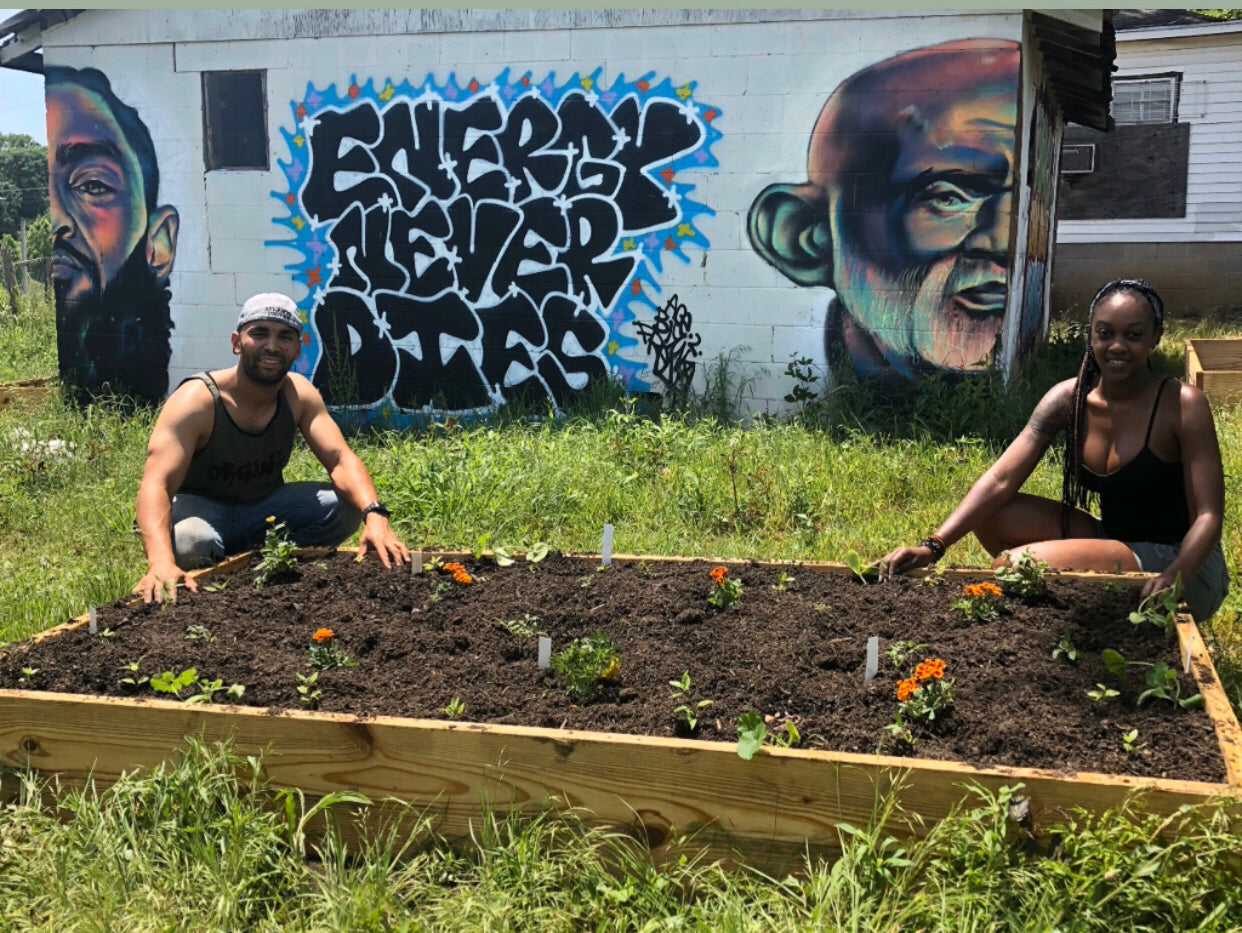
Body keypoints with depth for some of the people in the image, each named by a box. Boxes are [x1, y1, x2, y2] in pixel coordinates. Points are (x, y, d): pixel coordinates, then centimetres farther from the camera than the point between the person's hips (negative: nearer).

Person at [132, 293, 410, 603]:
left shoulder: (299, 394, -11)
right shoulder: (197, 400, -26)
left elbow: (340, 459, -20)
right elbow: (156, 484, -37)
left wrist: (375, 516, -42)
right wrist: (161, 563, -57)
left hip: (261, 510, 5)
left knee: (346, 506, -19)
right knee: (190, 542, -40)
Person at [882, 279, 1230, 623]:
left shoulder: (1183, 406, -18)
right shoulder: (1068, 399, -5)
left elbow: (1208, 515, -19)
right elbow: (1000, 479, -13)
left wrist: (1174, 578, -39)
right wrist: (934, 545, -26)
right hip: (1114, 540, 6)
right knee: (991, 515, -10)